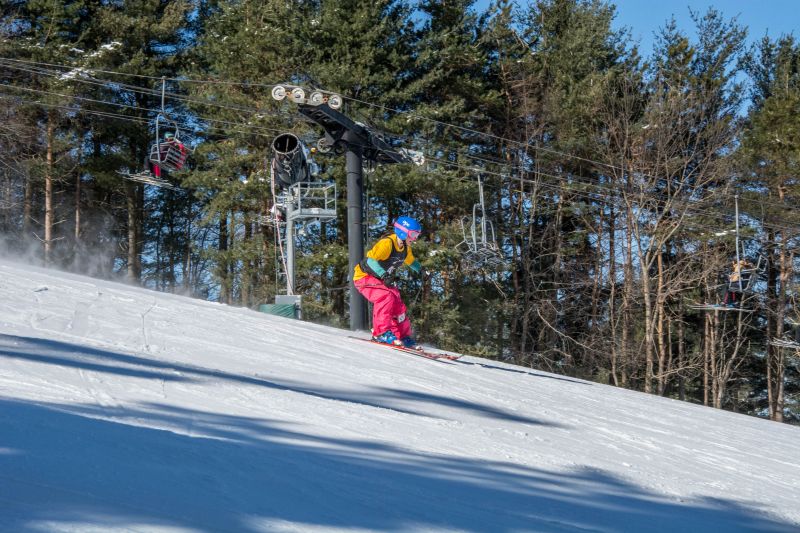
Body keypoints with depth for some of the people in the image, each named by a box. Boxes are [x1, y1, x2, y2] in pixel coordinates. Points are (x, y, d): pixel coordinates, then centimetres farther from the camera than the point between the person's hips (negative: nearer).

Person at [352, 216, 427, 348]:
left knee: (397, 305, 2)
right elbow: (371, 260, -38)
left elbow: (410, 260, 27)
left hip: (380, 280, 9)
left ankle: (404, 337, 14)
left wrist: (419, 269, 16)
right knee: (385, 297, -31)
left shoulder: (405, 248, 3)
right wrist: (383, 275, -48)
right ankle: (381, 332, -33)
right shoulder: (387, 243, -27)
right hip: (364, 277, -9)